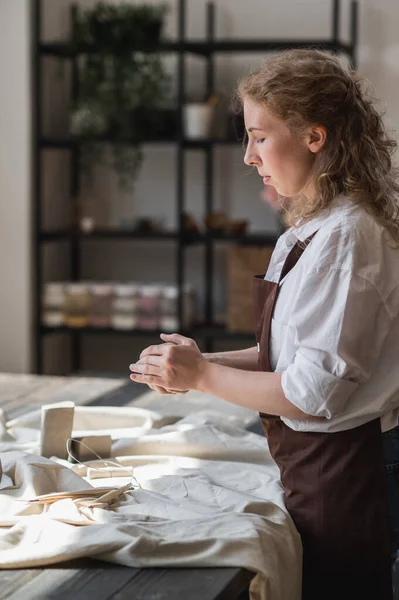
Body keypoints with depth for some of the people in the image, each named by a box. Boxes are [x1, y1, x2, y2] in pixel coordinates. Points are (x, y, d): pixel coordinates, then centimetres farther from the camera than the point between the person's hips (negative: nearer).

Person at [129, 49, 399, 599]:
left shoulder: (344, 236, -21)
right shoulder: (307, 232, 8)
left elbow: (314, 393, -22)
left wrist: (203, 376, -11)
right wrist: (202, 363, 3)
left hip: (345, 472, -9)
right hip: (319, 466, 9)